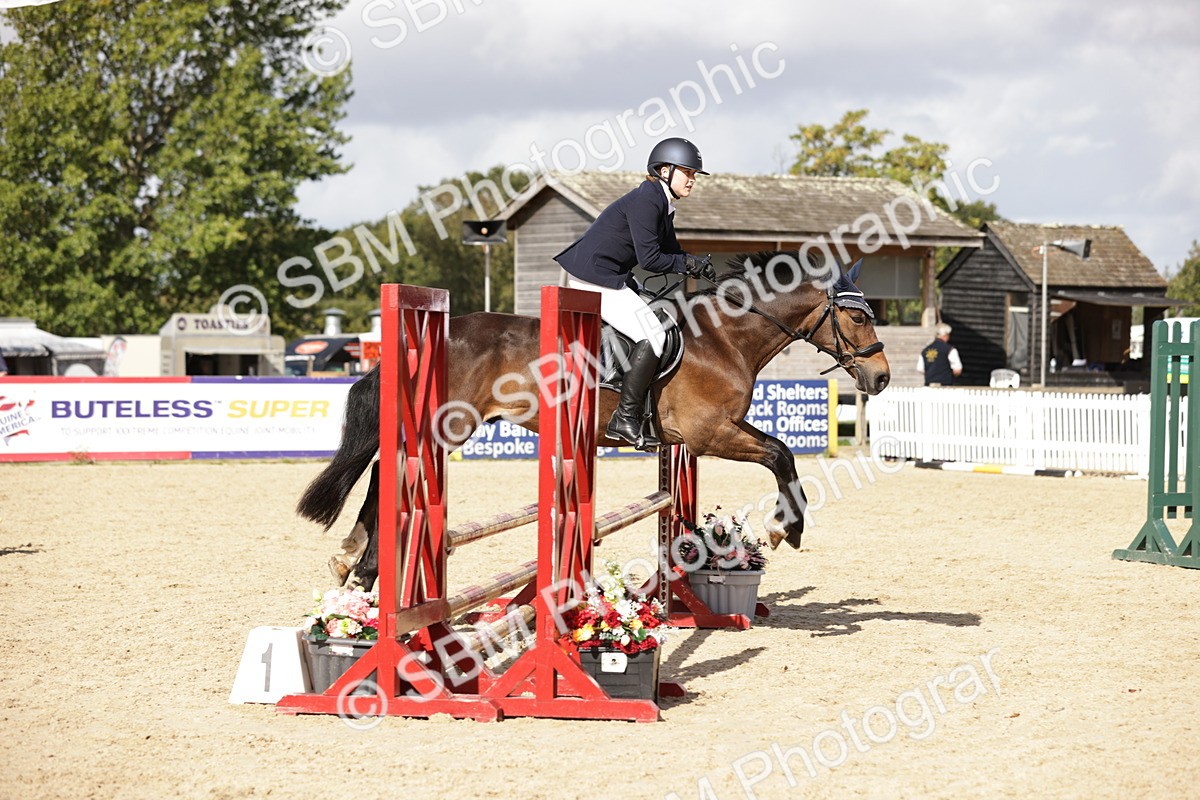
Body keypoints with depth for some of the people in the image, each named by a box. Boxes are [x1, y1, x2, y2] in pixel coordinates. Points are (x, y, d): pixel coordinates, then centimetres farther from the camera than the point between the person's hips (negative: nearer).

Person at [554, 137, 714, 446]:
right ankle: (626, 420, -14)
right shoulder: (645, 201, -17)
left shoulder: (662, 203, 14)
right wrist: (688, 264, -9)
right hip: (596, 278, -11)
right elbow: (649, 259, -21)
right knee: (653, 336, -14)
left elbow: (670, 251, 19)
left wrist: (696, 263, -1)